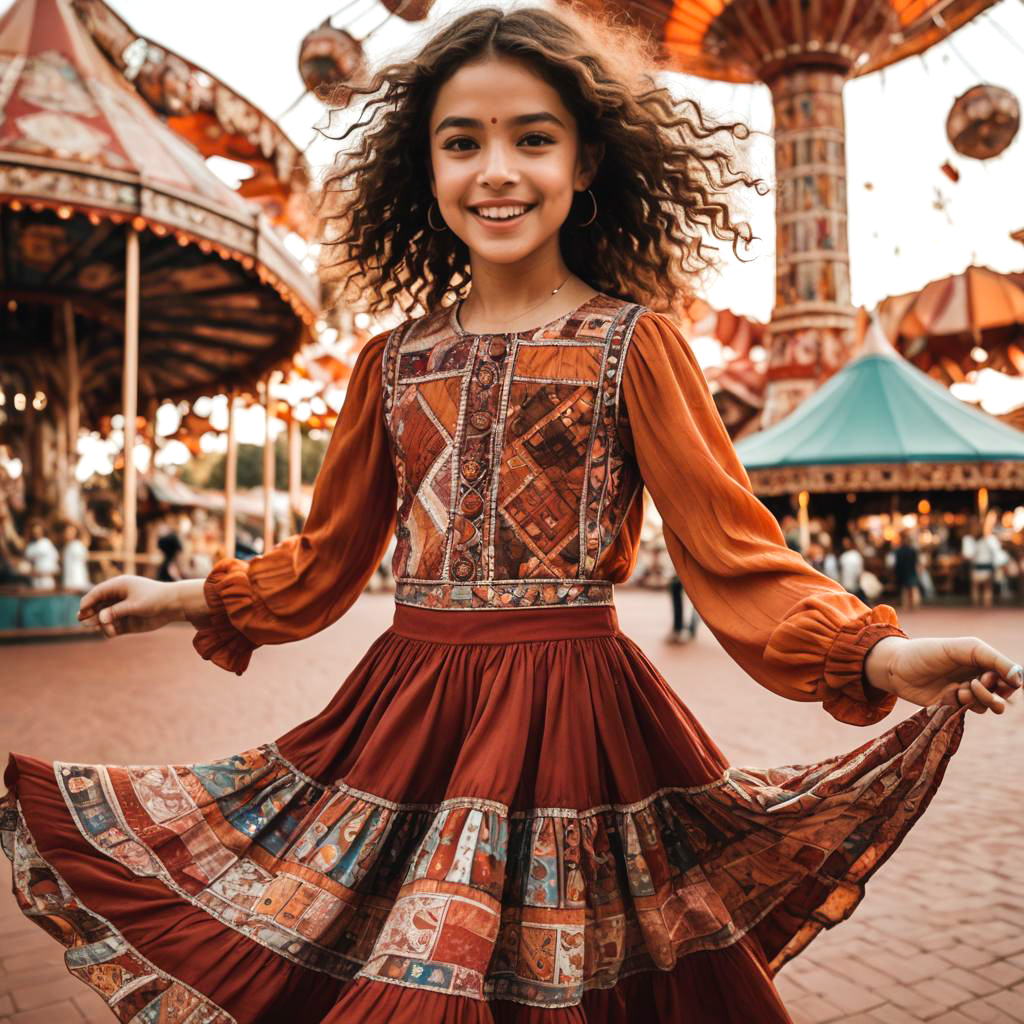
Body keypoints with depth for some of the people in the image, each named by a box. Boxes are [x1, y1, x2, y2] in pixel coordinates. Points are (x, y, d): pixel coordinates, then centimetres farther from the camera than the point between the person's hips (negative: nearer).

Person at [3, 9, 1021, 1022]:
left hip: (573, 718, -3)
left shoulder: (633, 340, -4)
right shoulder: (394, 359, 7)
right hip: (407, 711, 4)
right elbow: (329, 554, 16)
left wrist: (884, 656, -22)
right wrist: (184, 597, 18)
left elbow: (732, 552, -8)